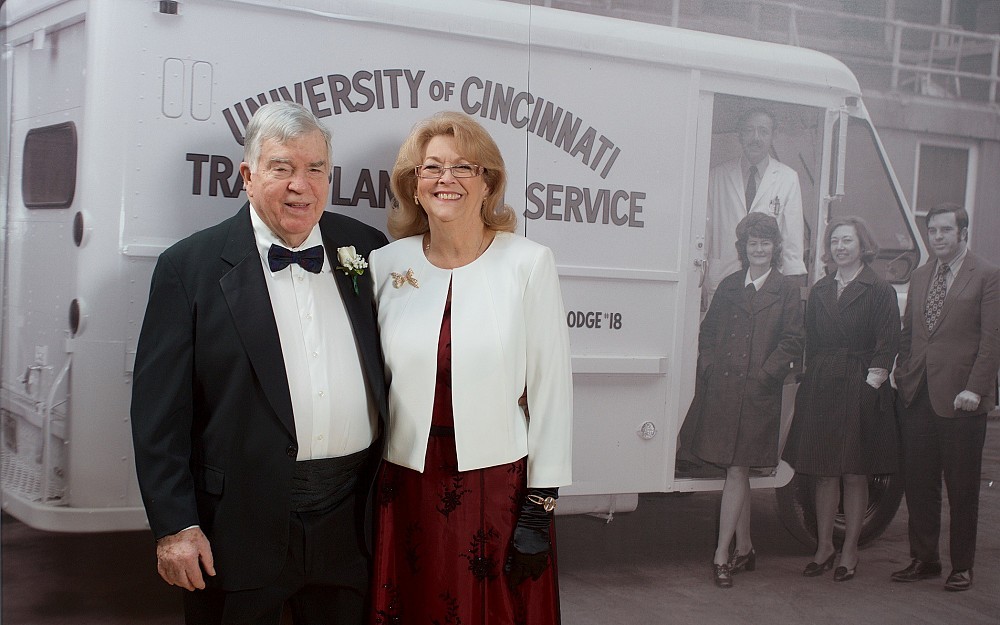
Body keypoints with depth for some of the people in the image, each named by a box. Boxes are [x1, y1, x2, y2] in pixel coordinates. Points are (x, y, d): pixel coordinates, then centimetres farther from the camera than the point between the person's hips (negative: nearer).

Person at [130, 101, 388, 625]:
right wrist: (174, 525, -10)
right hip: (242, 525, -3)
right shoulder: (189, 266, -4)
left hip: (350, 521, 3)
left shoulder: (367, 249, 5)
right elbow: (159, 407, -6)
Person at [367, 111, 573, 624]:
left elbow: (551, 389, -5)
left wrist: (540, 506, -6)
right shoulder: (386, 264, 2)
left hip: (498, 486, -2)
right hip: (404, 487, 2)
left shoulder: (528, 263, -6)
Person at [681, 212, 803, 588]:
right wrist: (708, 369, 2)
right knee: (738, 473, 11)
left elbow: (792, 344, -2)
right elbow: (708, 332, 15)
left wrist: (763, 374, -11)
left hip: (757, 394, -4)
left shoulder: (786, 292, 1)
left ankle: (722, 555, -3)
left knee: (737, 472, -7)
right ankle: (744, 549, 23)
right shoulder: (729, 287, 13)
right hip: (721, 390, 4)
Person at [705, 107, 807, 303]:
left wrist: (794, 280, -1)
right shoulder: (718, 175, 8)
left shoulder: (788, 178, 6)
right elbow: (705, 227, 8)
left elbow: (793, 235, 5)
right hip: (721, 280, 0)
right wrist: (701, 280, 5)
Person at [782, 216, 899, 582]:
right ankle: (824, 546, 18)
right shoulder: (819, 291, 13)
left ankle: (849, 552, 12)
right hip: (820, 389, 4)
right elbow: (811, 342, 14)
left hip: (859, 391, -4)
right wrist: (812, 381, 5)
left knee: (854, 473, 2)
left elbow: (887, 346, -5)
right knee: (824, 472, 7)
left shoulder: (879, 291, -1)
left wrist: (872, 382, -13)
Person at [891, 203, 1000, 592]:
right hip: (917, 396, 5)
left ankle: (962, 567, 16)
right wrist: (902, 377, 7)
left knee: (962, 487, 5)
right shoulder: (919, 278, 15)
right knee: (917, 483, 9)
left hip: (959, 398, -5)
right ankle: (923, 560, 21)